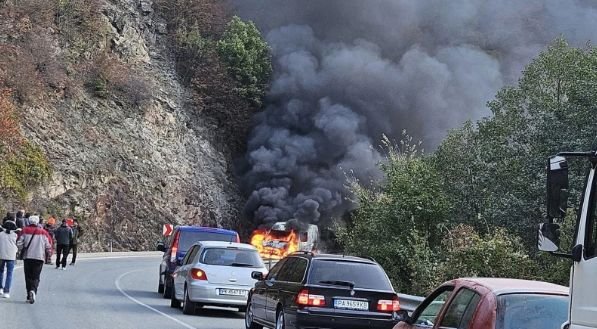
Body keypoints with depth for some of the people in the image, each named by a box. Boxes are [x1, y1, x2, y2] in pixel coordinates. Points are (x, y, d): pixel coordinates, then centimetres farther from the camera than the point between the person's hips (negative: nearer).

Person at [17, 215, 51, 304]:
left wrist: (22, 251, 15)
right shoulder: (43, 233, 0)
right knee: (36, 277, 1)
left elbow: (19, 243, -3)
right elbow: (48, 246, 0)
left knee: (28, 276, 11)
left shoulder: (25, 231, -1)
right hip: (39, 257, 0)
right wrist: (47, 252, 20)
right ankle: (33, 290, -25)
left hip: (27, 257, 0)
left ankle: (29, 295, 10)